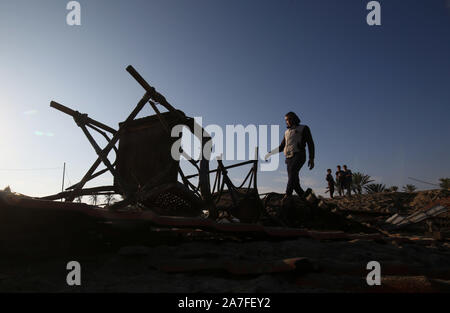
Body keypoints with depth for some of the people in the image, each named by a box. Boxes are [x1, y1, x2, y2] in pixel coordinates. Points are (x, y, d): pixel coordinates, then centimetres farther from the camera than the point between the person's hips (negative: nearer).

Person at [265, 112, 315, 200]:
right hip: (289, 158, 5)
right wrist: (270, 153, 17)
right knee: (293, 180, -6)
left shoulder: (304, 128, 13)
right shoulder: (287, 132, 27)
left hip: (299, 155, -5)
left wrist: (311, 158, -4)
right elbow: (281, 147, 29)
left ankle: (288, 194, -41)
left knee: (293, 170, -31)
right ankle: (304, 197, 6)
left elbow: (310, 143, 6)